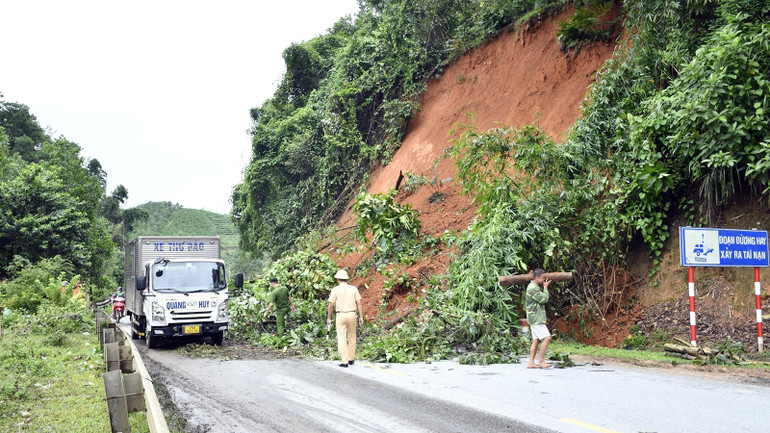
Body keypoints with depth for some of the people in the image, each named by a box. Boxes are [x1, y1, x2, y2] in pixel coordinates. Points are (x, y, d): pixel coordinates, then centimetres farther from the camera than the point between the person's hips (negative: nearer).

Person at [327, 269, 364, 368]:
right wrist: (361, 317, 1)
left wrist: (328, 318, 6)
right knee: (351, 337, 18)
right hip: (352, 315, 3)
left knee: (342, 339, 0)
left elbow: (331, 305, -4)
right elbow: (359, 303, -1)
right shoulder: (354, 289, 3)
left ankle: (345, 362, -5)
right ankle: (351, 359, 26)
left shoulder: (335, 290, -4)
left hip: (340, 316, -3)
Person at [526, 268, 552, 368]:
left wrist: (544, 286, 10)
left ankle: (531, 362, 6)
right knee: (547, 337, -12)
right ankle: (541, 361, -9)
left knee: (536, 340, 7)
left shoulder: (535, 287, 16)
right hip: (536, 317, -10)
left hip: (537, 318, 10)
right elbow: (544, 299, -18)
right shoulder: (532, 288, -16)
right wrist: (546, 287, -5)